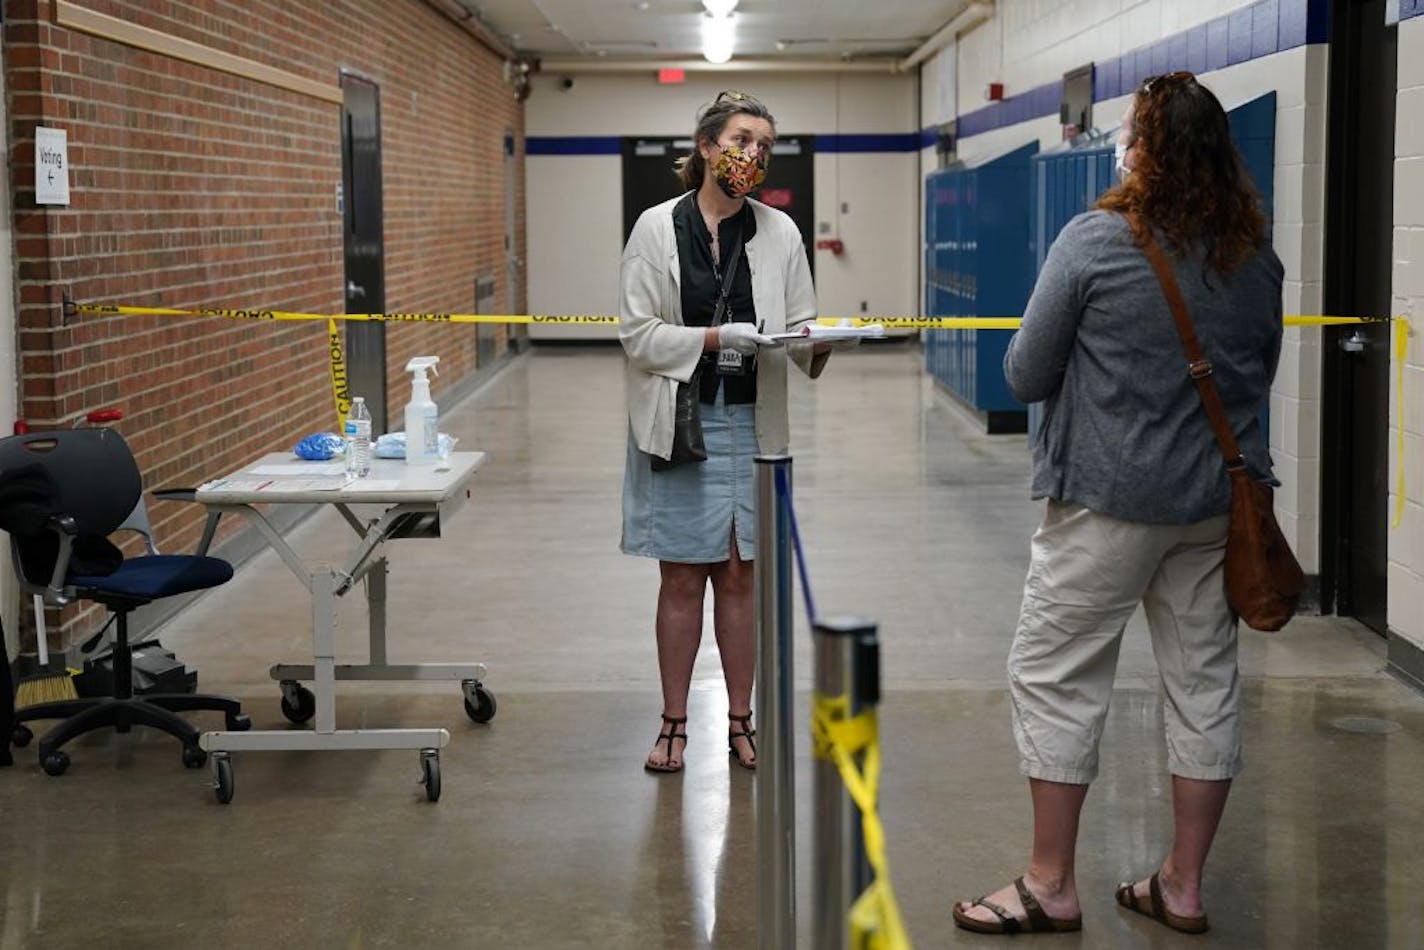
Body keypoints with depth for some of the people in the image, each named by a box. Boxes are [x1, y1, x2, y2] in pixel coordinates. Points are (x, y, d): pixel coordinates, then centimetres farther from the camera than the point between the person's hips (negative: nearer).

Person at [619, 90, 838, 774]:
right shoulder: (657, 227, -4)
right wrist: (716, 338, -20)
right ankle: (674, 726, 16)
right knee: (683, 580, 5)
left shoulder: (779, 231, 3)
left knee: (739, 577, 8)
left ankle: (741, 722, 19)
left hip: (750, 423, 2)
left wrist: (815, 344, -19)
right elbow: (638, 333, -8)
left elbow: (798, 330, 4)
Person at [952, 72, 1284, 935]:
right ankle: (1184, 884, 20)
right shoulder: (1258, 256, 3)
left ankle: (1051, 885, 11)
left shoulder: (1096, 241, -12)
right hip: (1221, 499, 5)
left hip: (1112, 498, -5)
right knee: (1205, 678, 12)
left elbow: (1025, 375, -6)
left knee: (1056, 675, 6)